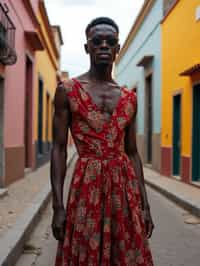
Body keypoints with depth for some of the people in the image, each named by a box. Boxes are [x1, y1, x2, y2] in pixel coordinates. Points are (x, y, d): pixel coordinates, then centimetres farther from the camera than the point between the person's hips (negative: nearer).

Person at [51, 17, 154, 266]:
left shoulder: (129, 98, 9)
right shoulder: (67, 91, -1)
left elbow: (132, 152, 12)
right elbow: (59, 149, -4)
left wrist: (145, 205, 8)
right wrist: (58, 206, -10)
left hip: (125, 187, 4)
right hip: (86, 186, -3)